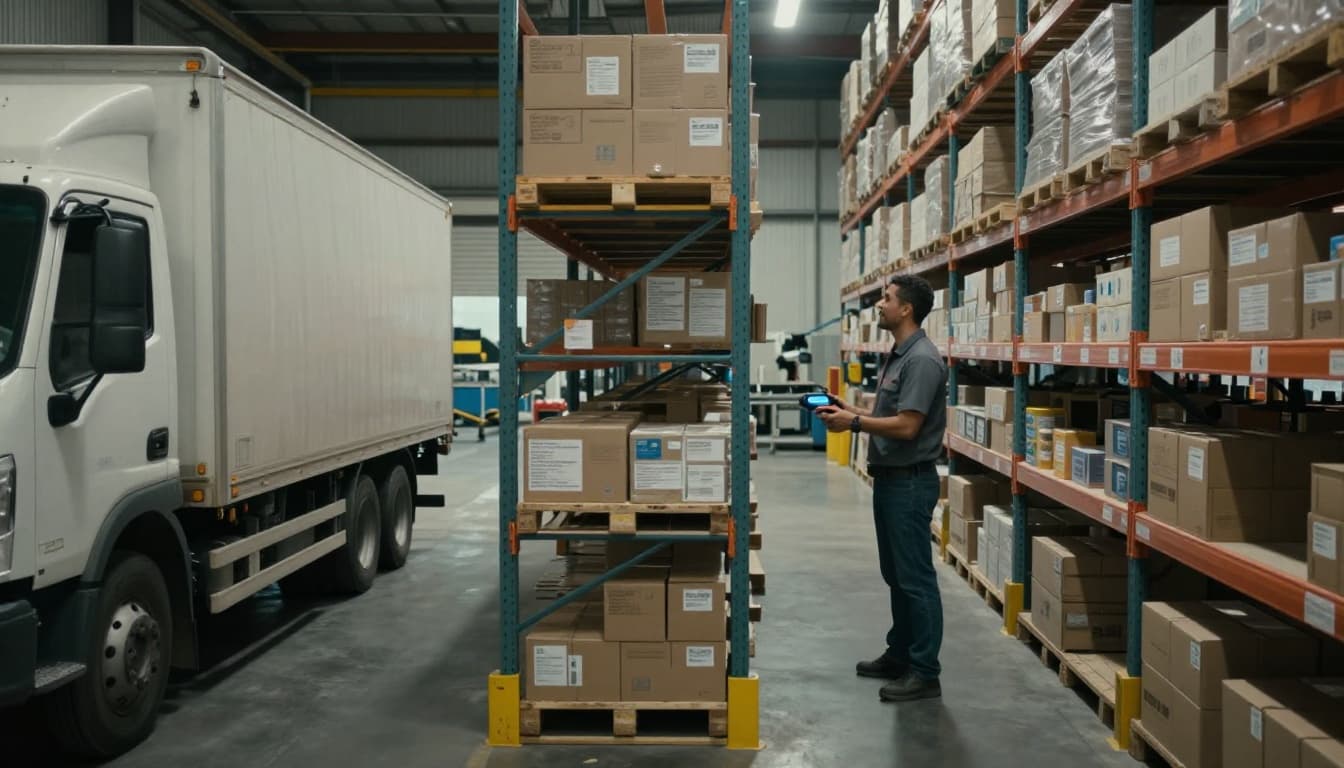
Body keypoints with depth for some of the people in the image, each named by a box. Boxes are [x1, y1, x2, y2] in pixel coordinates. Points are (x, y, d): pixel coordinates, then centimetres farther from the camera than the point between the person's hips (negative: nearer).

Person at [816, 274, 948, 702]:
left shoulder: (922, 359, -18)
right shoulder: (898, 356, 14)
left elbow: (906, 426, -23)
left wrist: (854, 424, -15)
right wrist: (852, 411, 9)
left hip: (910, 481, -10)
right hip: (889, 477, 10)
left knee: (916, 578, -3)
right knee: (896, 575, 18)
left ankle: (925, 673, 5)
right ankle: (899, 655, 29)